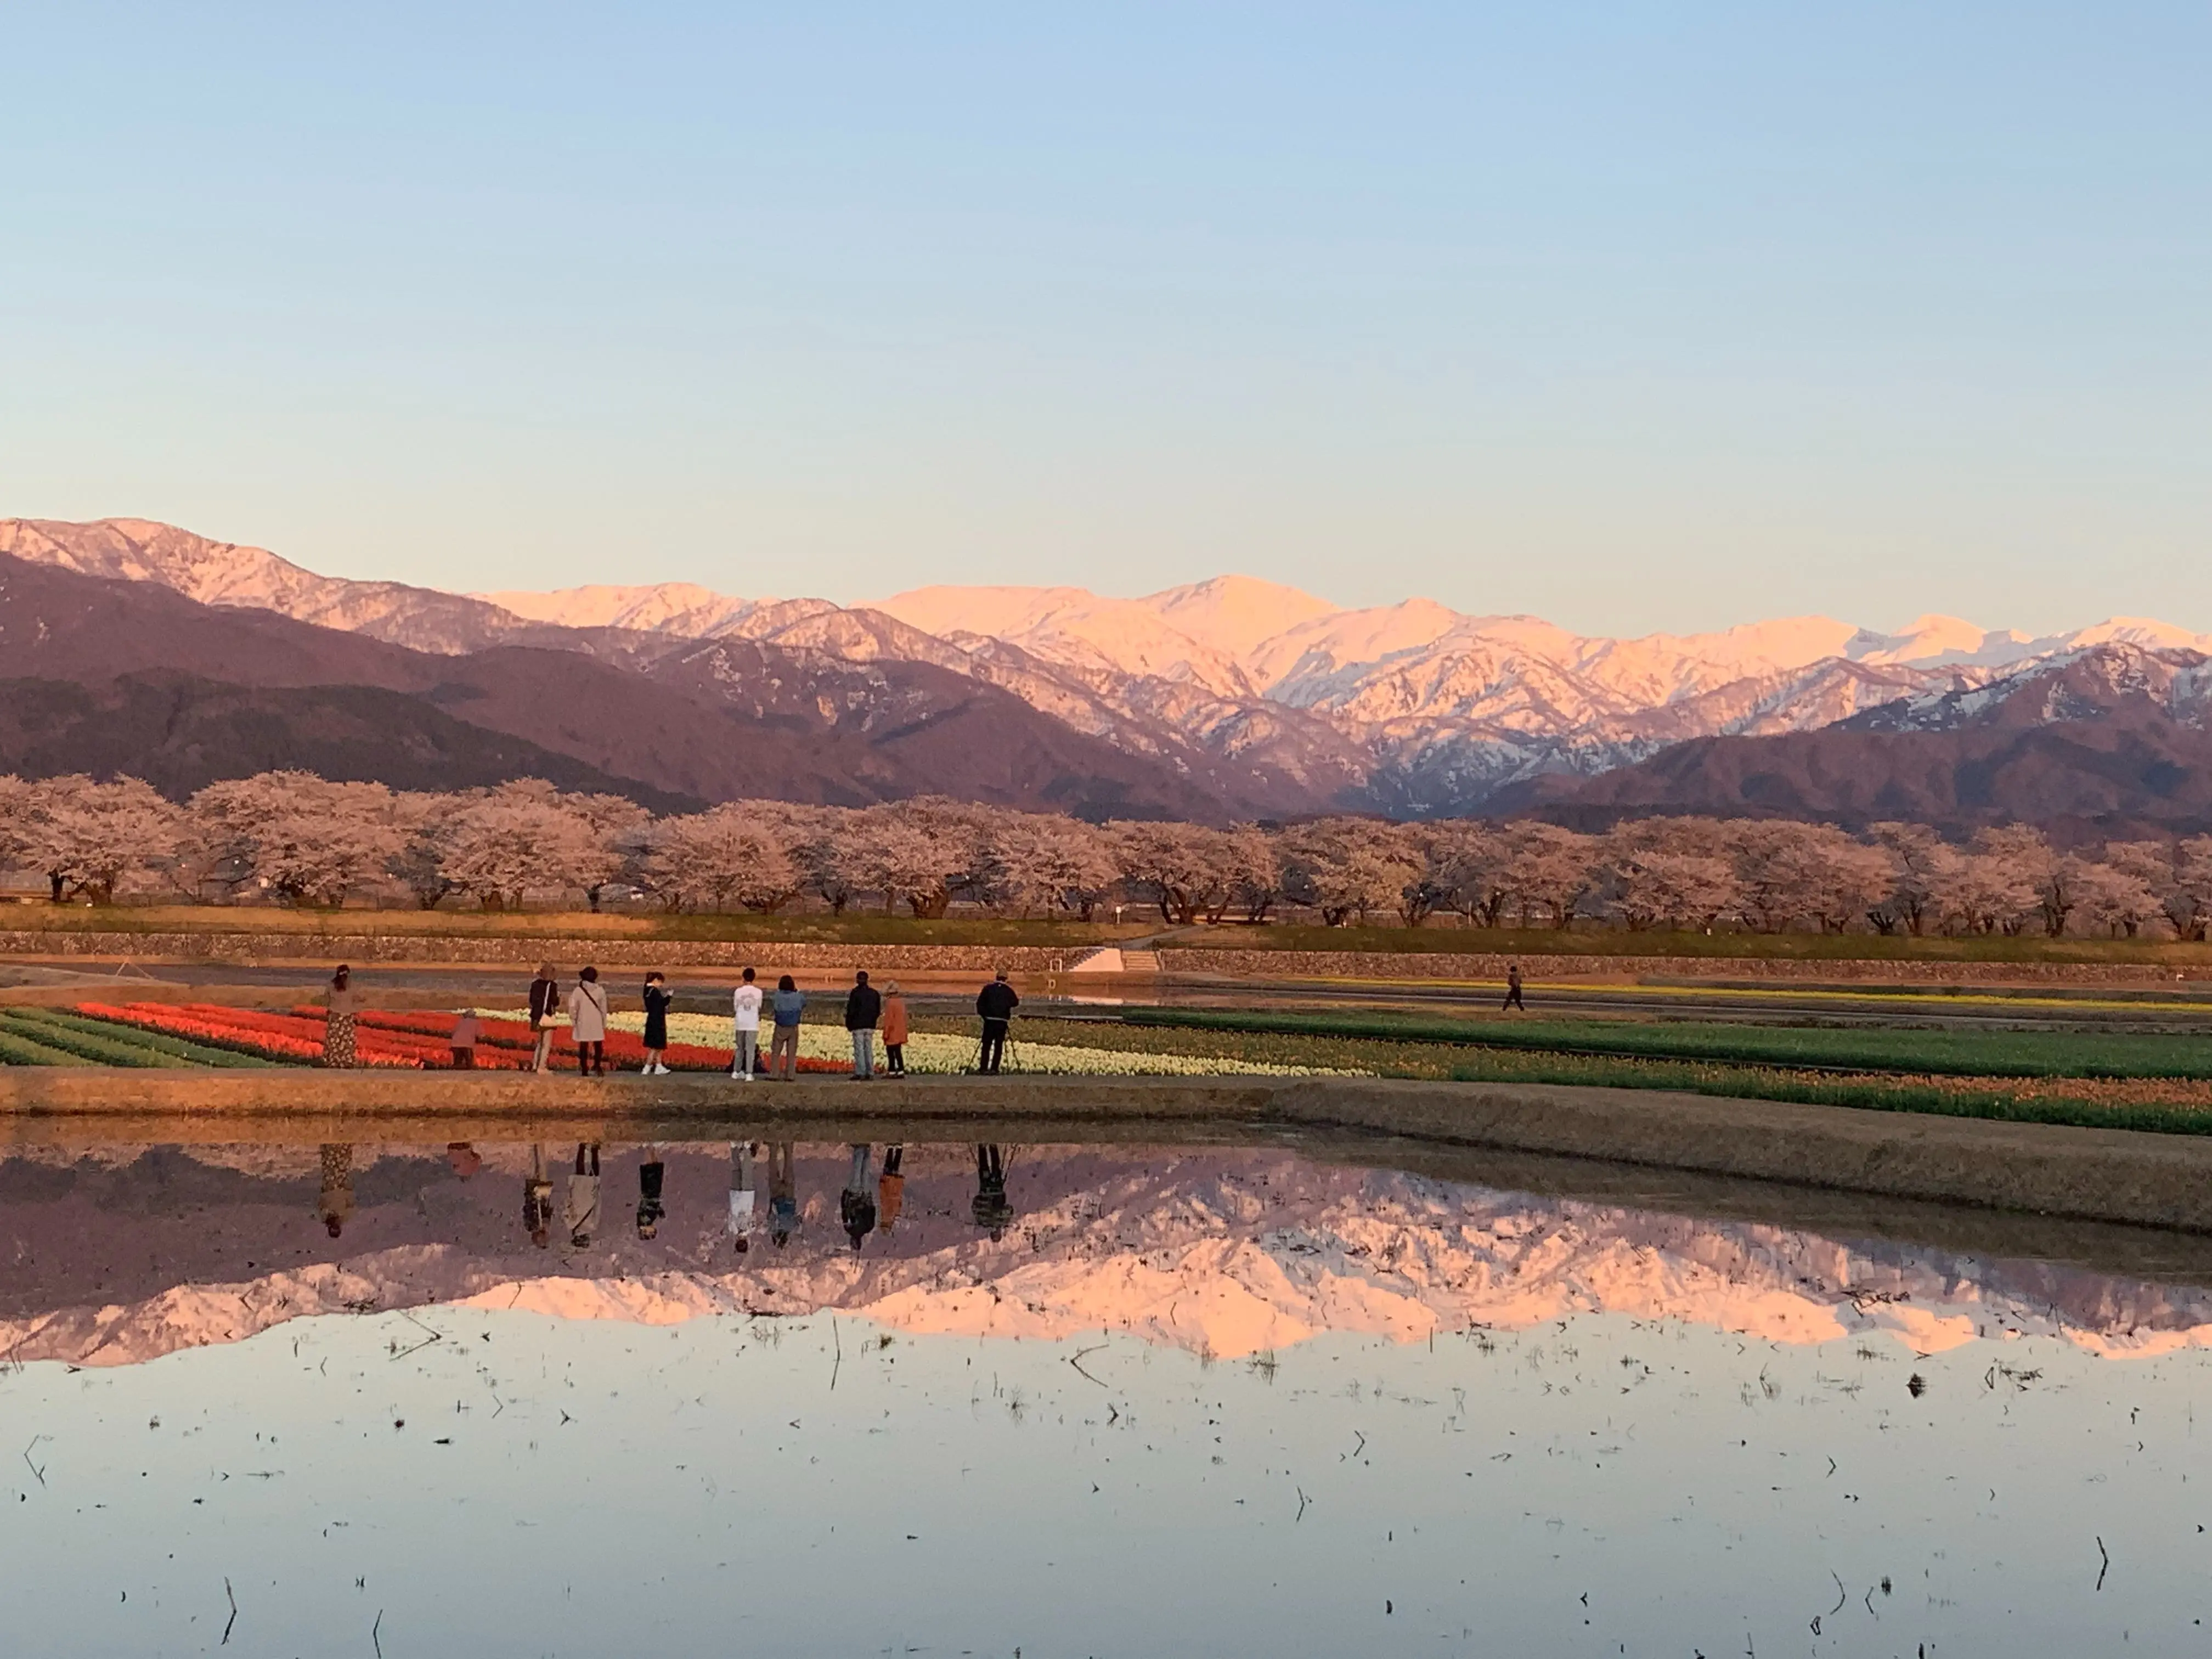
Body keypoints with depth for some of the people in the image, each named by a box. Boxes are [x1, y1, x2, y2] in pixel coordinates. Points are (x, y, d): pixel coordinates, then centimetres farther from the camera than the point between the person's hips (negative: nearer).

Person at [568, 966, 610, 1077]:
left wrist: (573, 1022, 5)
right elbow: (604, 1009, 2)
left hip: (583, 1023, -1)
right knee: (598, 1046, 11)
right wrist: (604, 1024, 10)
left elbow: (573, 1008, -5)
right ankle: (598, 1067, 3)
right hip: (597, 1023, 1)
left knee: (583, 1046, 5)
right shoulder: (600, 991, -3)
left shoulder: (578, 991, -7)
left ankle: (584, 1070, 3)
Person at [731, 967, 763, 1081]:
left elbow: (735, 1008, 6)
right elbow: (759, 1007, 7)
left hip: (740, 1024, 2)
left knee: (740, 1048, 16)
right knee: (751, 1049, -1)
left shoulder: (738, 991, -2)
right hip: (753, 1024, -2)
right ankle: (749, 1074, -9)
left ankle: (736, 1071, 22)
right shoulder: (758, 991, -5)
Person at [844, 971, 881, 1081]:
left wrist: (849, 1025, 0)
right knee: (869, 1049, 10)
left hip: (858, 1026, -5)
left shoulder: (855, 993, -10)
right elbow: (878, 1011, 13)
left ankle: (860, 1073, -9)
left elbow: (851, 1010, -9)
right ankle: (870, 1073, 8)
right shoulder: (875, 993, 7)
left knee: (859, 1049, -4)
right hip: (870, 1026, 5)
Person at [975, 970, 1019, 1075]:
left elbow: (980, 1003, -1)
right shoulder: (1008, 991, 0)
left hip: (989, 1020, 0)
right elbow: (1015, 1003, 11)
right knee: (998, 1046, 4)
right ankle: (994, 1069, -2)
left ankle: (984, 1068, 1)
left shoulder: (988, 988, 0)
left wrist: (983, 1014, 11)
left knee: (986, 1045, 6)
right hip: (1002, 1021, 0)